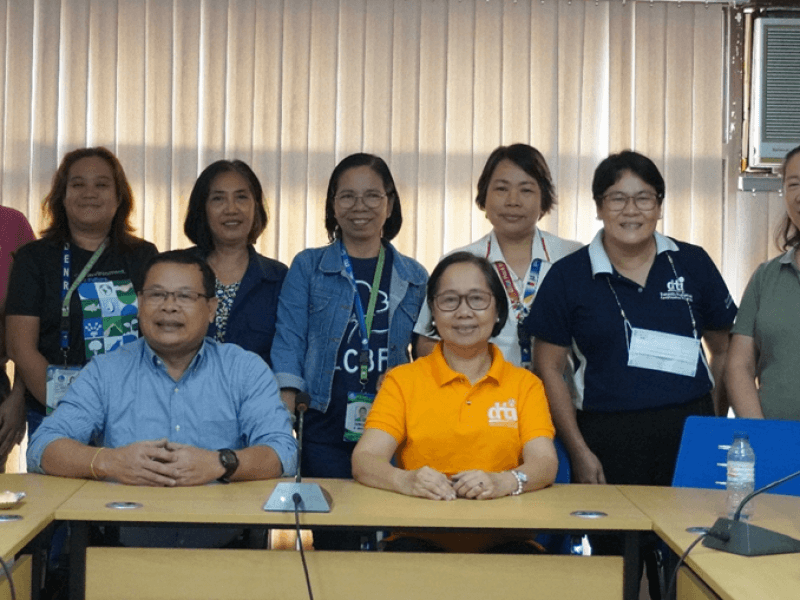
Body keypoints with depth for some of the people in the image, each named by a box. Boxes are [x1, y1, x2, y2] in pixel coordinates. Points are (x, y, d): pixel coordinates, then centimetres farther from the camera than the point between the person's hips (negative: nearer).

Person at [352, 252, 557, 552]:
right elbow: (364, 460, -2)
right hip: (420, 538, -2)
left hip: (502, 538, 2)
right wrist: (406, 480, -26)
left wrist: (503, 482, -26)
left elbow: (545, 463, -2)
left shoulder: (525, 384, 14)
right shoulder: (403, 380, 11)